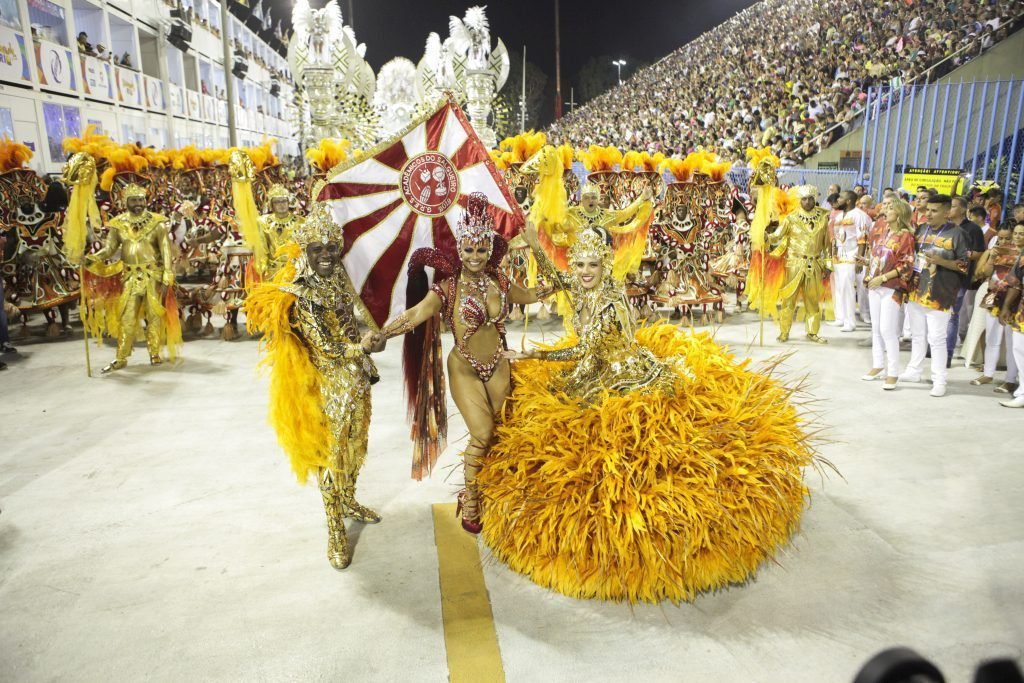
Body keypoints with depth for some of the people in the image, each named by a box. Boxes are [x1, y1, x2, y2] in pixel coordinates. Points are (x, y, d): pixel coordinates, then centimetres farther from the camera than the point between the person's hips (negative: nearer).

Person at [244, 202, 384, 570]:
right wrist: (363, 348, -28)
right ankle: (336, 530, 15)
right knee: (330, 452, 3)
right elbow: (325, 347, -20)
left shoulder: (340, 283, 3)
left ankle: (348, 502, 41)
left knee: (354, 444, 19)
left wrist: (367, 365, 12)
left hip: (355, 378, 6)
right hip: (328, 383, -6)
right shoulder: (299, 296, -16)